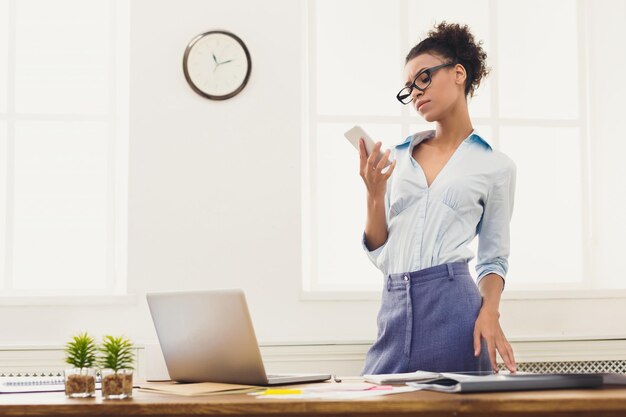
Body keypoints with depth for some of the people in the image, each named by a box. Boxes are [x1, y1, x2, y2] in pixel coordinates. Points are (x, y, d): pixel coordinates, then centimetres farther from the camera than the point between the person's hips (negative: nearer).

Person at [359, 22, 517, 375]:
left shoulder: (496, 166, 4)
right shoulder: (397, 158, 13)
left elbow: (494, 258, 9)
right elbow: (380, 254, 13)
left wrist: (489, 311, -9)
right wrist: (374, 195, -2)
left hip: (452, 306, -3)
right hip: (395, 307, 3)